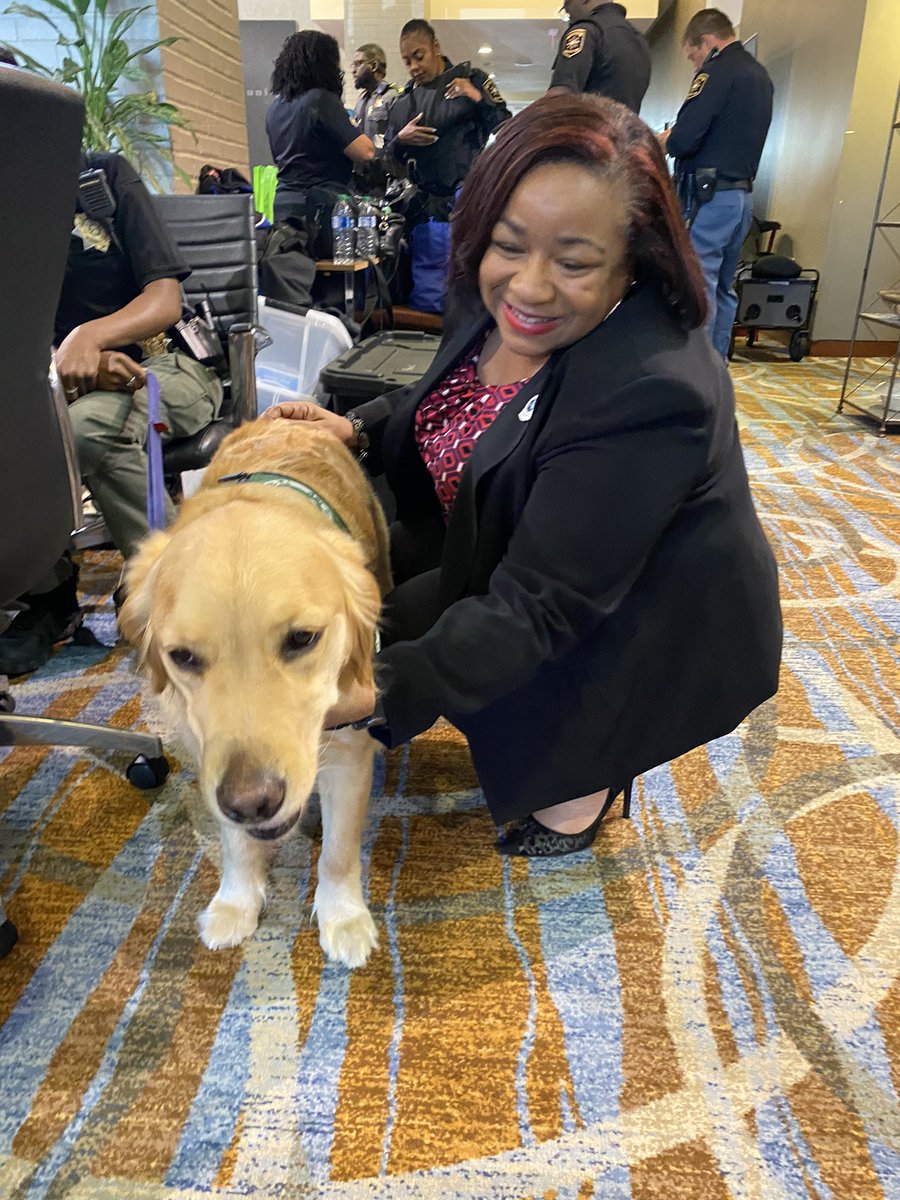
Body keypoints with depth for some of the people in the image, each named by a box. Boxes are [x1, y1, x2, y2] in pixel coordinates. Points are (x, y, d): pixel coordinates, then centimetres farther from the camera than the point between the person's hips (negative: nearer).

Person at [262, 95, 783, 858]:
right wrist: (359, 429, -7)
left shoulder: (650, 395, -35)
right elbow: (448, 401, 10)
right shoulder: (499, 302, -11)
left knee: (396, 626, -12)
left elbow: (539, 608, -34)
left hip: (646, 641, -7)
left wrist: (385, 690, -42)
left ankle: (581, 775, 11)